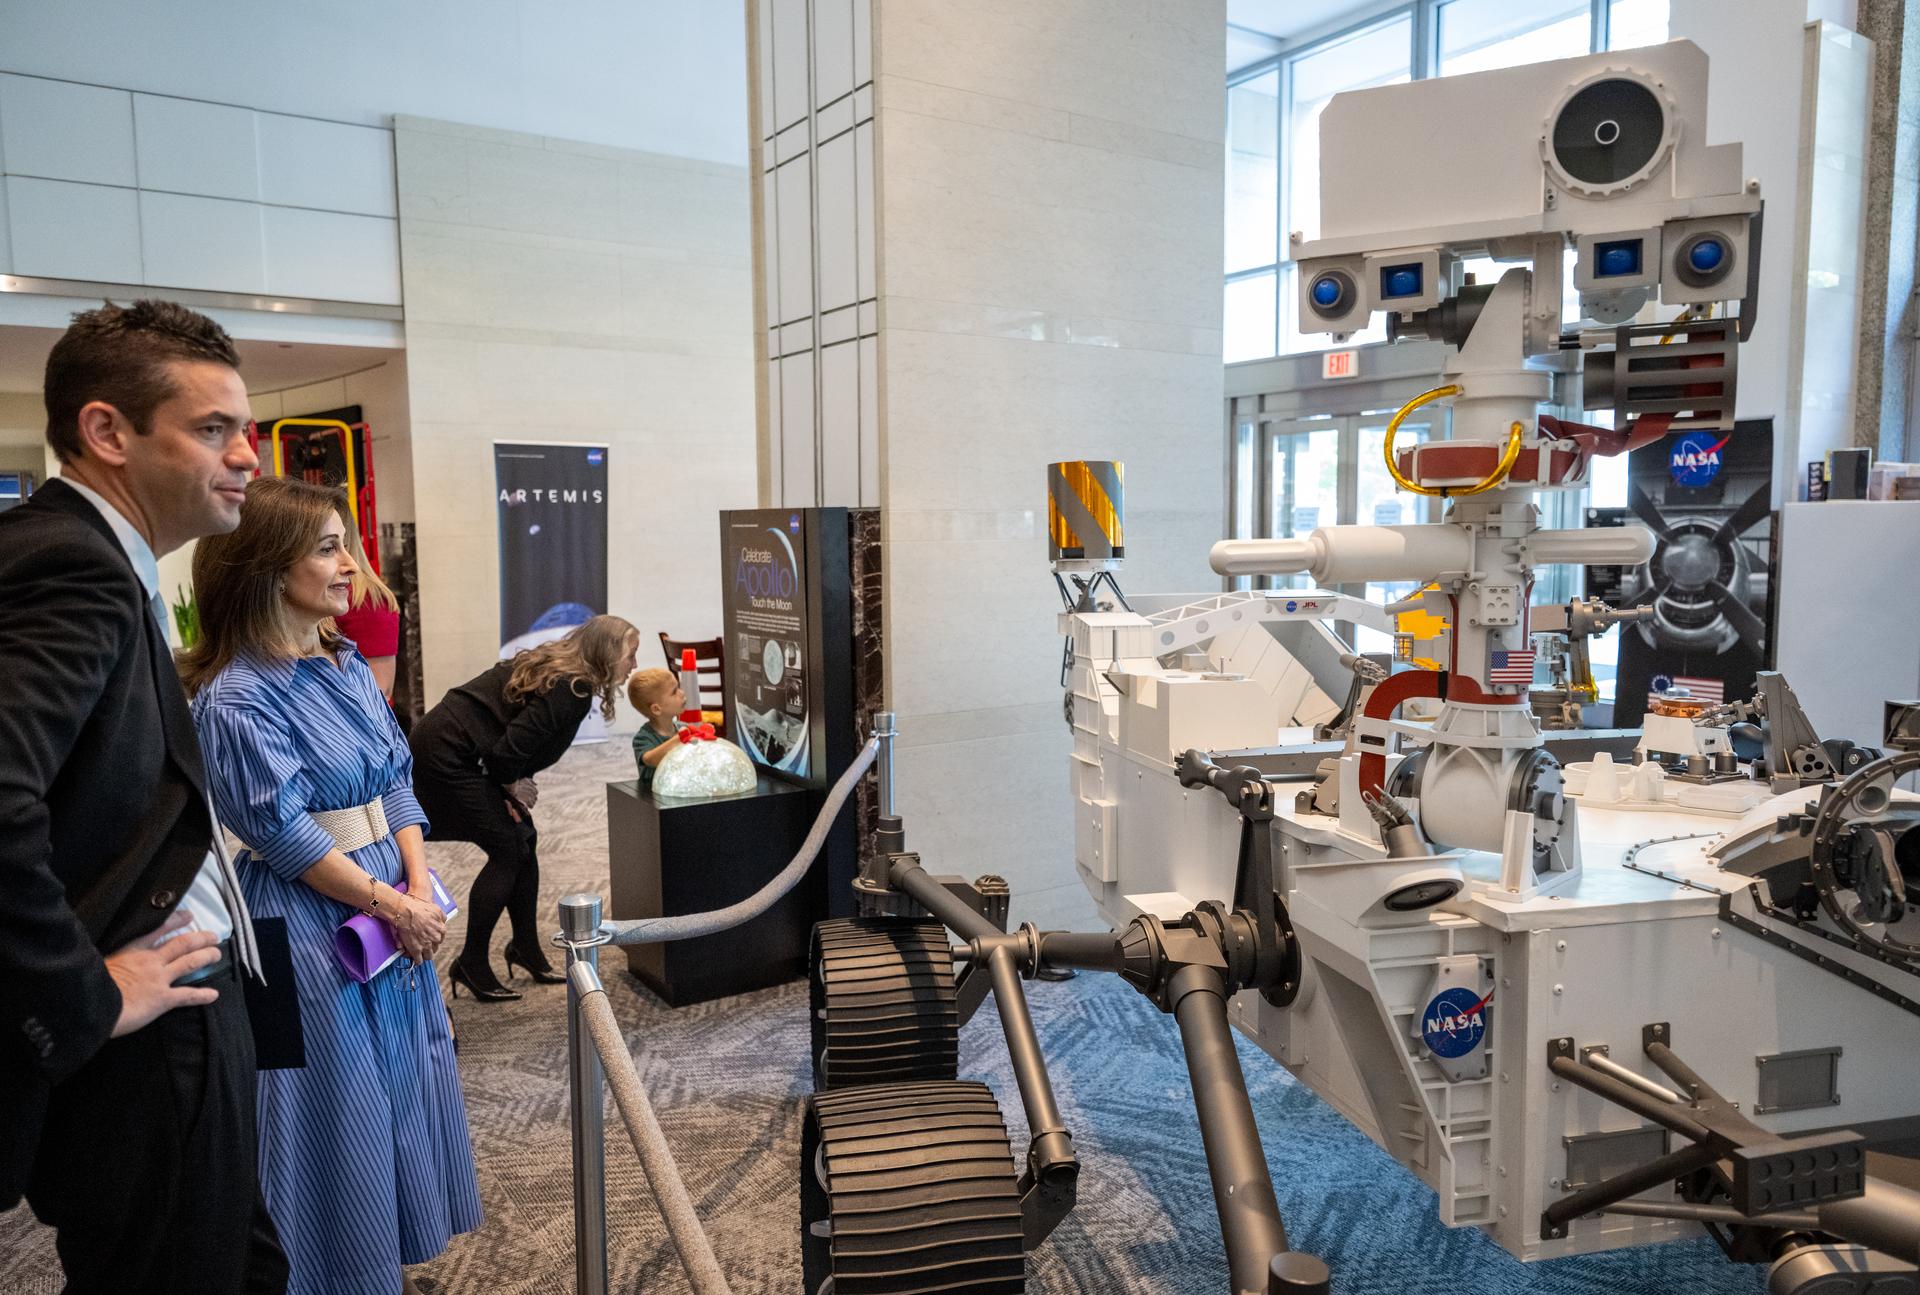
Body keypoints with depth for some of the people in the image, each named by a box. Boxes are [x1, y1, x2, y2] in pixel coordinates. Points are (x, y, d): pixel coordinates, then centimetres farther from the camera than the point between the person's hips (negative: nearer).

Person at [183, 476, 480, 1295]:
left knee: (404, 1079, 17)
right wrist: (394, 906, -14)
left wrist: (420, 890, -5)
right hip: (313, 925, -7)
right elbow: (286, 835, -18)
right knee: (341, 1098, 6)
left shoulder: (348, 665, 4)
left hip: (395, 900, 7)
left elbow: (397, 781, 6)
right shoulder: (237, 698, -17)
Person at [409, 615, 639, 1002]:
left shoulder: (553, 666, 10)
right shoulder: (573, 690, -20)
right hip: (448, 754, -10)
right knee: (507, 850, -4)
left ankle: (526, 947, 22)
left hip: (453, 748, 10)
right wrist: (513, 785, -4)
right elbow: (509, 748, -24)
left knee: (524, 840, 11)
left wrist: (513, 785, 1)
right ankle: (471, 964, 7)